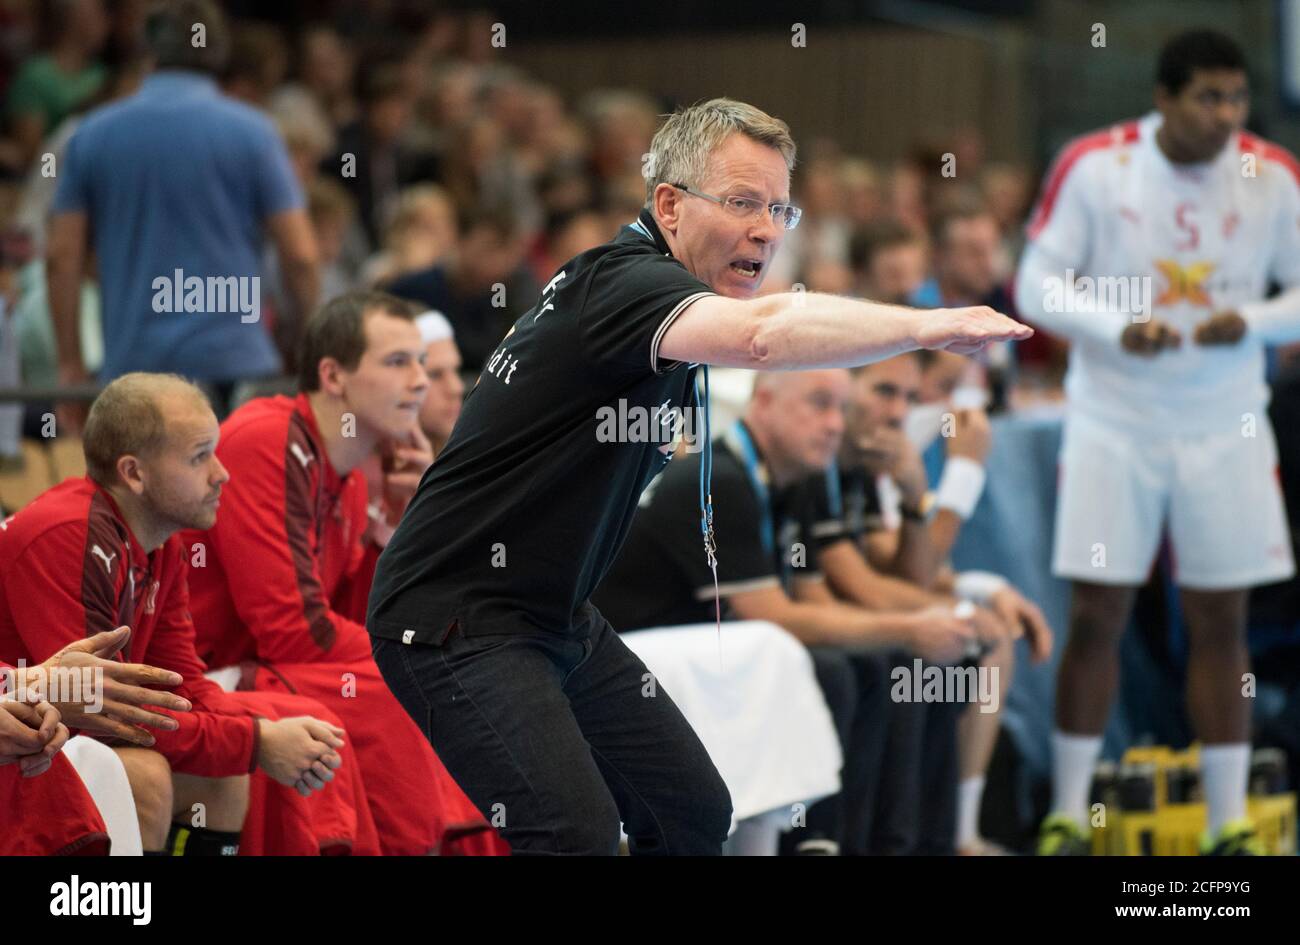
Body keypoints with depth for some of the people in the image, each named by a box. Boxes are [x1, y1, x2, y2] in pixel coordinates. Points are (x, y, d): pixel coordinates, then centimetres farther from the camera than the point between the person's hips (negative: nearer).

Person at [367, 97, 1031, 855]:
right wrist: (928, 326, -39)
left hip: (559, 617, 10)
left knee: (694, 811, 6)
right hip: (455, 619, -10)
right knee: (578, 834, -25)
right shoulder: (619, 282, -22)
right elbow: (760, 334, -43)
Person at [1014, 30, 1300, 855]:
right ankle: (1068, 817, 9)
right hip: (1114, 422, -1)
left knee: (1221, 622, 3)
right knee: (1096, 616, 0)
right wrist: (1119, 331, -21)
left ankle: (1231, 825, 9)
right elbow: (1037, 286, -4)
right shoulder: (1094, 166, -8)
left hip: (1225, 429, 1)